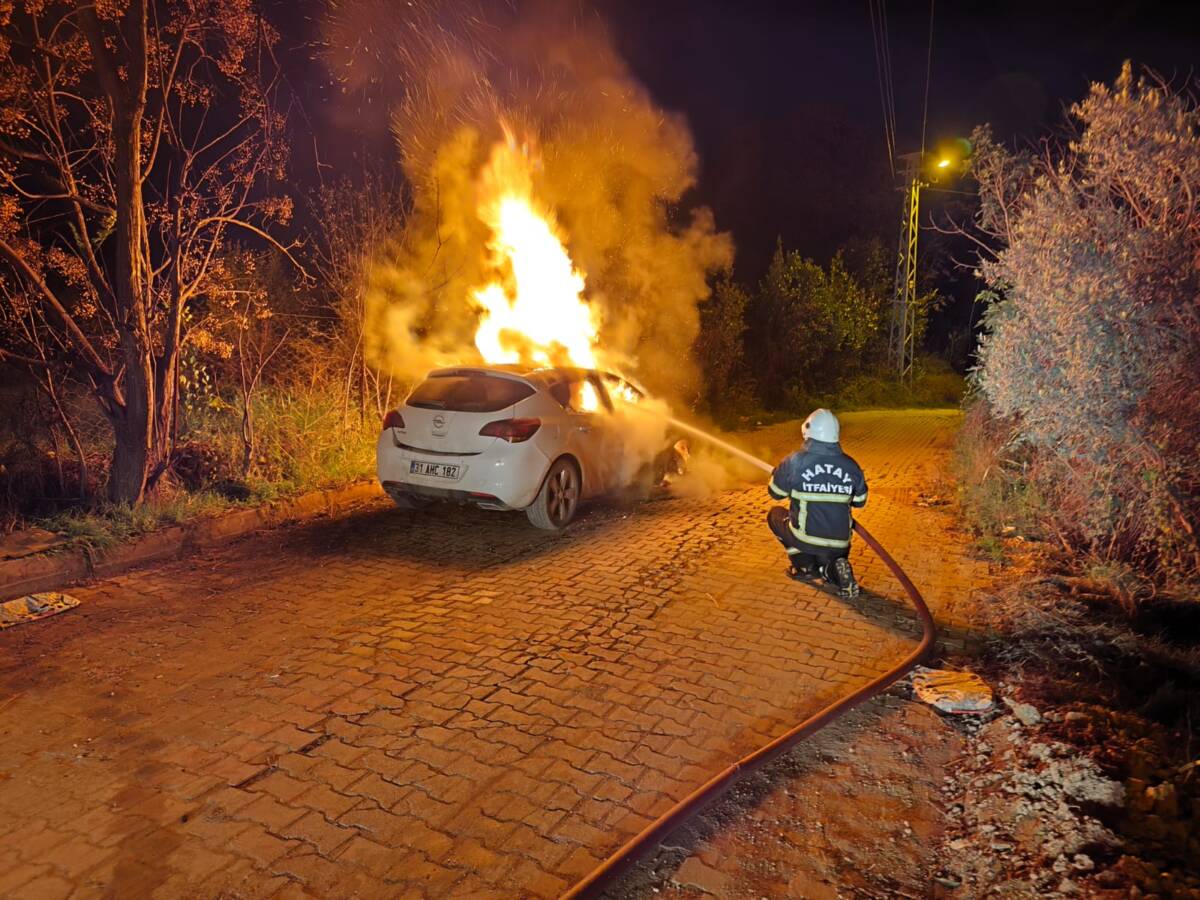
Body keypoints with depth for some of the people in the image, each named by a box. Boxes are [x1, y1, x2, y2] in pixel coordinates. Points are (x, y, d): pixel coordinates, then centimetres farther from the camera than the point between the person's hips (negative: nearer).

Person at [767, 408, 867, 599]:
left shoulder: (795, 461, -11)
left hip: (804, 538, -3)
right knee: (828, 557, 35)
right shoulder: (851, 466, -2)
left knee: (775, 514, 24)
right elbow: (859, 502, 12)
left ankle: (805, 565, 13)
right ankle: (833, 569, -3)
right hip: (839, 545, 3)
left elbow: (775, 492, 5)